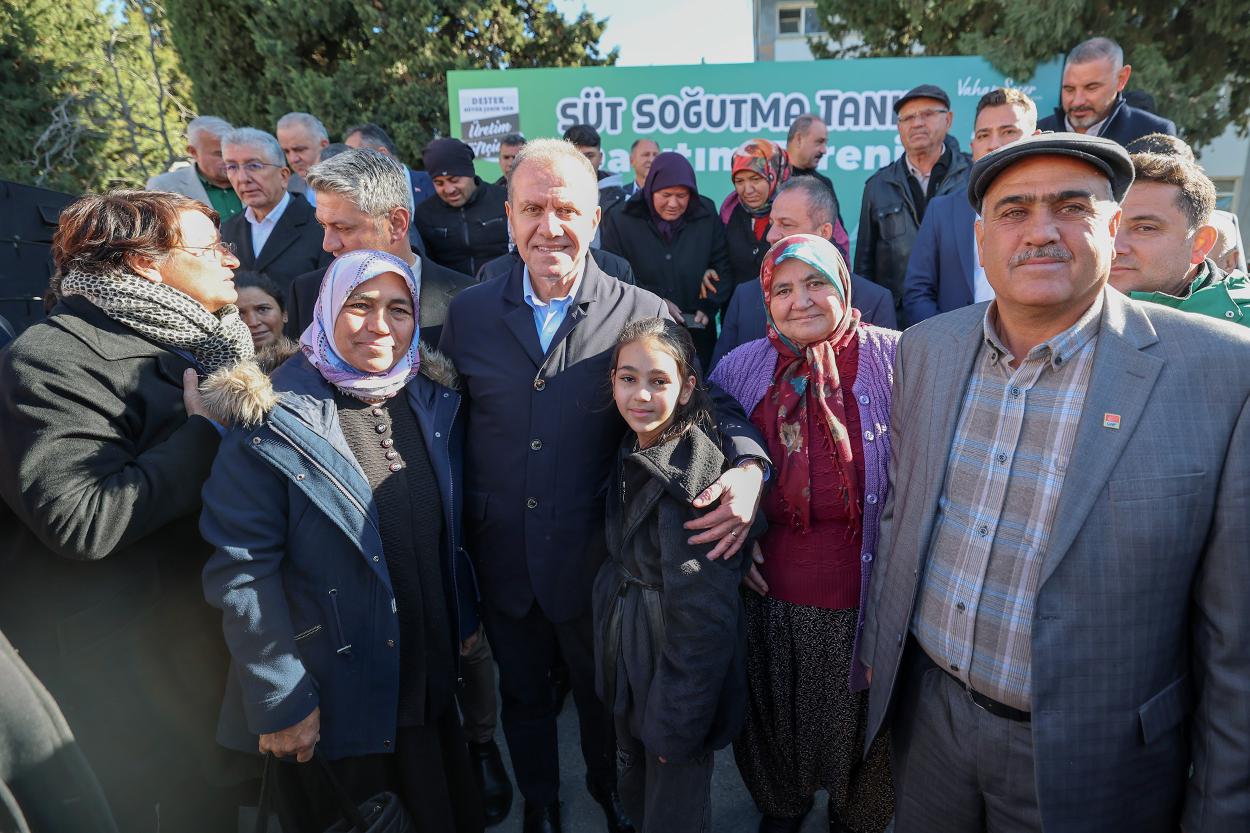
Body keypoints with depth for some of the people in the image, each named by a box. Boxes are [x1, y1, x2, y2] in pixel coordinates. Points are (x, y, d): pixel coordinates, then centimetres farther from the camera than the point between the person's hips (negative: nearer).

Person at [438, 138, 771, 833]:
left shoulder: (644, 315, -12)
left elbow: (708, 405, -7)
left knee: (604, 697, 23)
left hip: (596, 563, -1)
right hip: (502, 563, 2)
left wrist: (749, 469, -28)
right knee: (524, 698, 24)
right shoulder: (468, 313, -4)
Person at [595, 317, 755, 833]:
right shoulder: (630, 456, -1)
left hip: (677, 664, -7)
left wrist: (678, 718, -17)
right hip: (625, 650, 7)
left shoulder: (696, 475, -26)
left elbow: (702, 616, -23)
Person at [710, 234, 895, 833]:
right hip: (769, 590, 2)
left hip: (868, 591, -2)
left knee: (860, 723, 20)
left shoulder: (893, 357, -9)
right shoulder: (740, 368, -1)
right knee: (773, 718, 22)